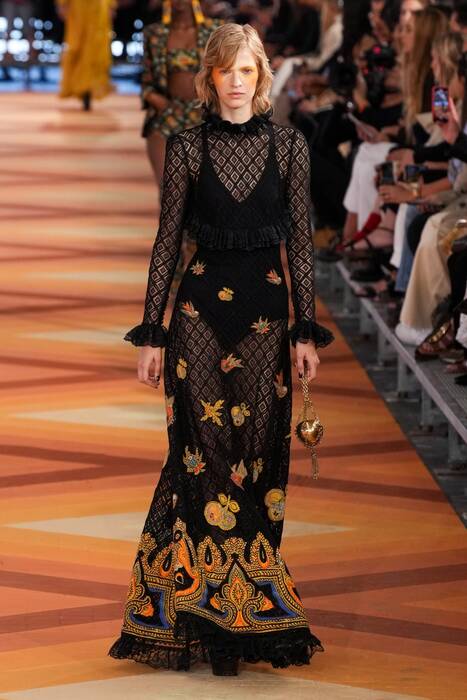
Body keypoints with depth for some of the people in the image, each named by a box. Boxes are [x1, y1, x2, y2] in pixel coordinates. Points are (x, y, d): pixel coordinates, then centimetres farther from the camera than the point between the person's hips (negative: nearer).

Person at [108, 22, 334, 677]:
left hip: (267, 308, 1)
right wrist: (152, 334, 1)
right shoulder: (187, 147, 2)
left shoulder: (290, 145, 3)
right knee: (204, 449, -3)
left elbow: (301, 241, 4)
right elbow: (167, 241, 3)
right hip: (200, 307, -1)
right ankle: (198, 600, 3)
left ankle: (245, 594, 13)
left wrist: (306, 330, 0)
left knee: (260, 452, 3)